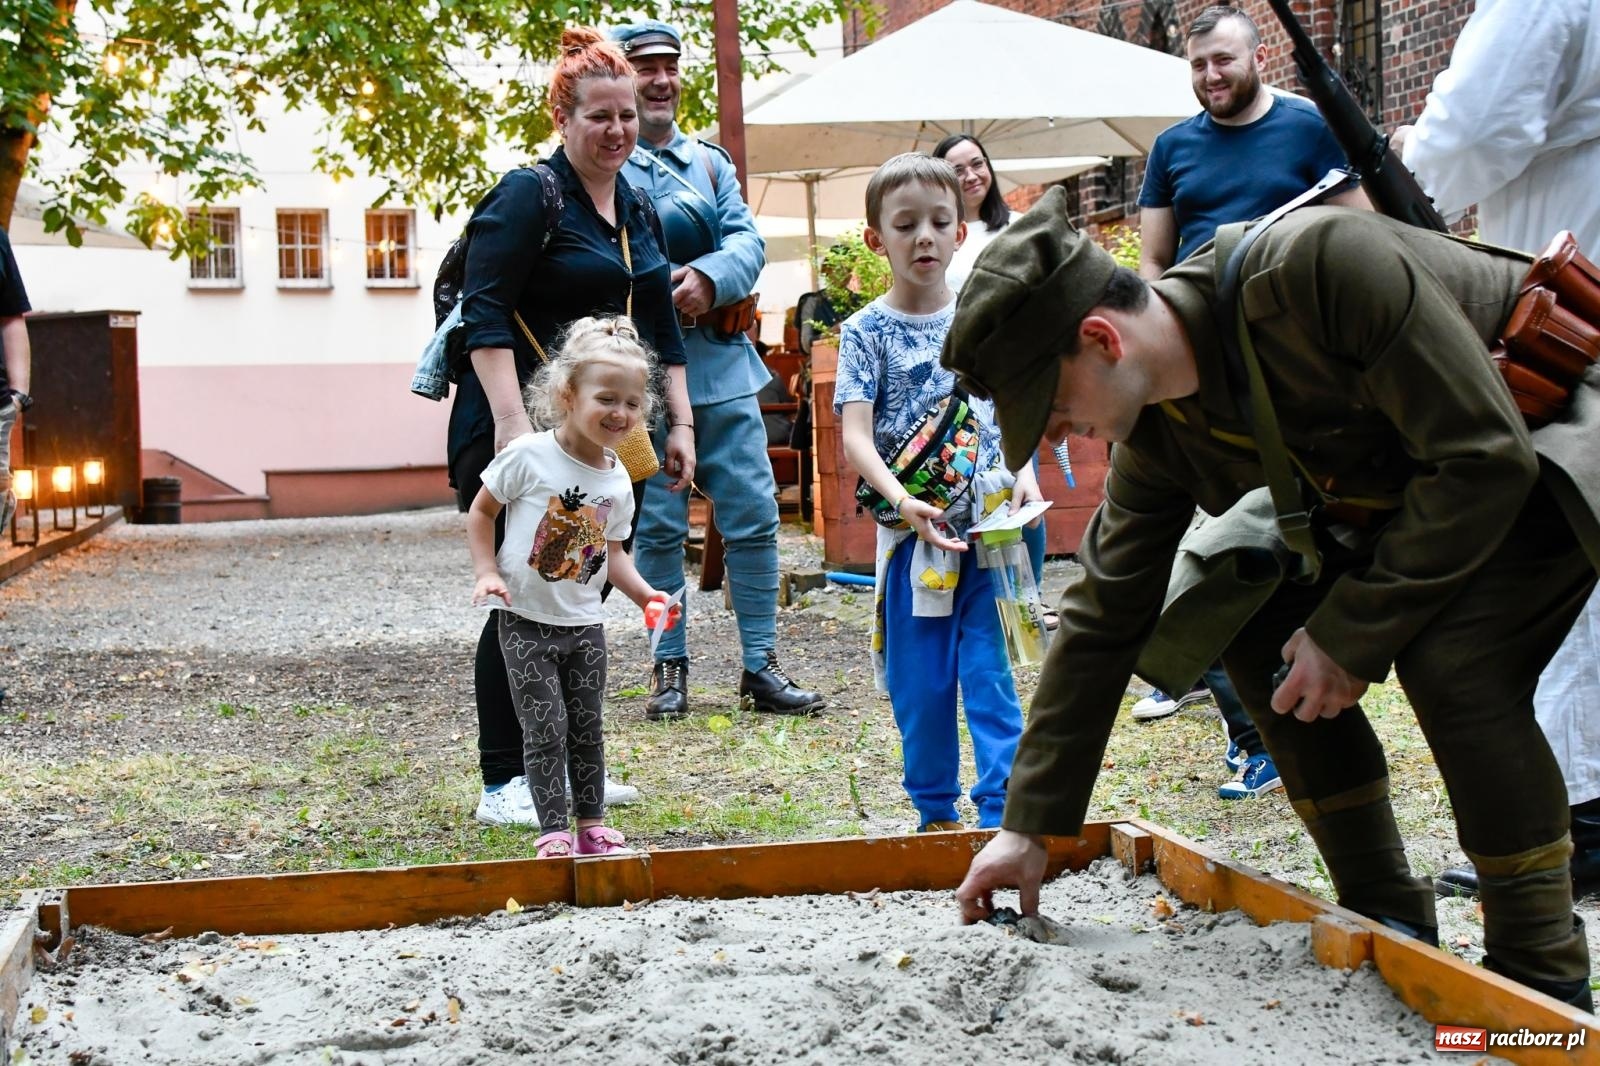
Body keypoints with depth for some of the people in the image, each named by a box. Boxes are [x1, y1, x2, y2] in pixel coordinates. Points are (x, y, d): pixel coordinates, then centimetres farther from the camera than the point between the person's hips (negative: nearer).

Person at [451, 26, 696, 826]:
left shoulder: (638, 211, 15)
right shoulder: (528, 196, -9)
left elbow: (661, 329, 20)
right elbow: (485, 313, -16)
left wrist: (681, 424, 14)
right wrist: (510, 421, -25)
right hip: (522, 433, -8)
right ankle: (503, 784, 0)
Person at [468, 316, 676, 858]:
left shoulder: (617, 480, 2)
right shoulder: (528, 455, -15)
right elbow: (481, 512, -5)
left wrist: (643, 593, 0)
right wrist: (487, 573, -16)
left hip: (585, 623, 5)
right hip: (527, 621, -5)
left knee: (587, 728, 11)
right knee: (547, 728, -6)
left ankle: (592, 827, 22)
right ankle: (553, 834, 1)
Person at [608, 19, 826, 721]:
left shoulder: (711, 162, 16)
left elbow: (748, 241, 3)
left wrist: (709, 278, -17)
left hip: (723, 366, 4)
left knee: (754, 516, 1)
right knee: (658, 526, 3)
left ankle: (760, 666, 10)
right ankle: (670, 667, 14)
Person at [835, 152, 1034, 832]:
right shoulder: (866, 331, -1)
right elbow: (855, 435, -10)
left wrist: (1024, 471, -10)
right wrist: (903, 500, -26)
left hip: (988, 527, 1)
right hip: (912, 533, -1)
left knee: (990, 673, -3)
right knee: (919, 684, 7)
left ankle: (1003, 806, 2)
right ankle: (935, 810, 21)